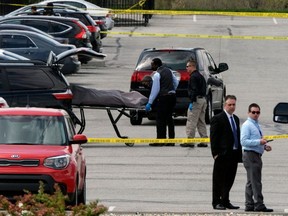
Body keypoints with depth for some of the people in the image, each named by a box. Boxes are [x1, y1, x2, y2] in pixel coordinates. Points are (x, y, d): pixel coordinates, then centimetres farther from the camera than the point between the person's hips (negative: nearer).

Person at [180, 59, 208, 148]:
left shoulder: (193, 77, -12)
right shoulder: (200, 76, 19)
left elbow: (194, 90, -20)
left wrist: (192, 102, -21)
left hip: (197, 100, -10)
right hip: (203, 99, 10)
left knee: (191, 121, -8)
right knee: (201, 121, 12)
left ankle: (190, 141, -10)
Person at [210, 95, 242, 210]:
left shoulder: (235, 119, 16)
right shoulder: (217, 119, -6)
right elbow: (213, 137, -9)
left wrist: (239, 152, 11)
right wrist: (215, 153, -15)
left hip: (234, 154, 7)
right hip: (223, 154, -7)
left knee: (230, 179, 10)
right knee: (219, 180, 0)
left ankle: (225, 201, 18)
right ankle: (216, 202, 6)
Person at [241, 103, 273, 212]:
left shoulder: (257, 125, 20)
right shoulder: (246, 125, -10)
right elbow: (244, 141, -20)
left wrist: (265, 146, 12)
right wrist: (259, 142, -25)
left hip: (257, 156, 10)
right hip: (250, 155, -10)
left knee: (251, 182, 12)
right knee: (255, 182, -11)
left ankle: (249, 205, 15)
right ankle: (259, 205, -13)